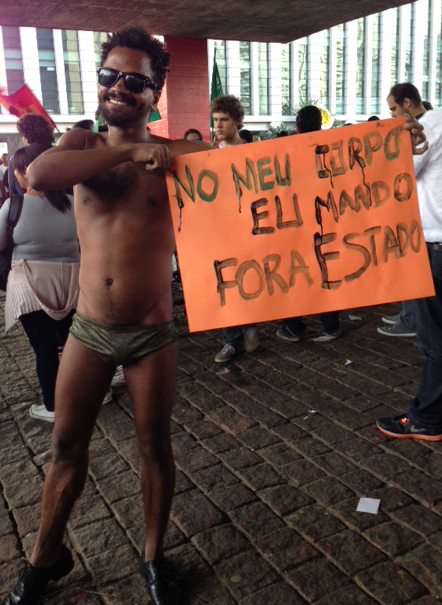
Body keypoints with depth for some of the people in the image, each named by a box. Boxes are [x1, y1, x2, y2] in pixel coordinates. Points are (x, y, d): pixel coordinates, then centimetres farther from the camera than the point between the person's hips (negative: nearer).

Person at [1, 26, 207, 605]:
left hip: (151, 334, -2)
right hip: (89, 329, 2)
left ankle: (154, 558, 36)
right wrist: (128, 152, -20)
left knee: (156, 448, 12)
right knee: (67, 447, 15)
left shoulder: (176, 155, -2)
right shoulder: (82, 143, 1)